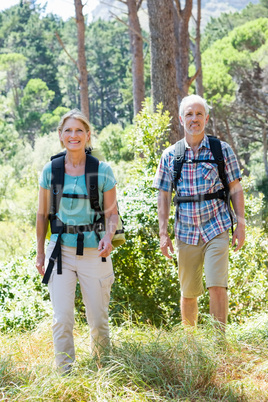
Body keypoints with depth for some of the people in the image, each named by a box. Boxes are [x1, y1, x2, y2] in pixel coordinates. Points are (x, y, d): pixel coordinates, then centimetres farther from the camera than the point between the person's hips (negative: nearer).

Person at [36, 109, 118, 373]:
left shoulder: (103, 171, -1)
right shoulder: (50, 171, 3)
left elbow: (112, 213, 4)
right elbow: (43, 214, 11)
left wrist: (108, 236, -16)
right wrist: (40, 252, 9)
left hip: (94, 253, 0)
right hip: (61, 252, 1)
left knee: (98, 321, 5)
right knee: (62, 320, -7)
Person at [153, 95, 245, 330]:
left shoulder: (222, 150, 0)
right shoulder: (170, 156, 4)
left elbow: (235, 189, 3)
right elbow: (163, 196, 7)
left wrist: (241, 225, -3)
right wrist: (163, 234, 1)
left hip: (216, 229, -2)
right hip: (186, 232, 2)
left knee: (217, 286, -14)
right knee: (188, 293, 10)